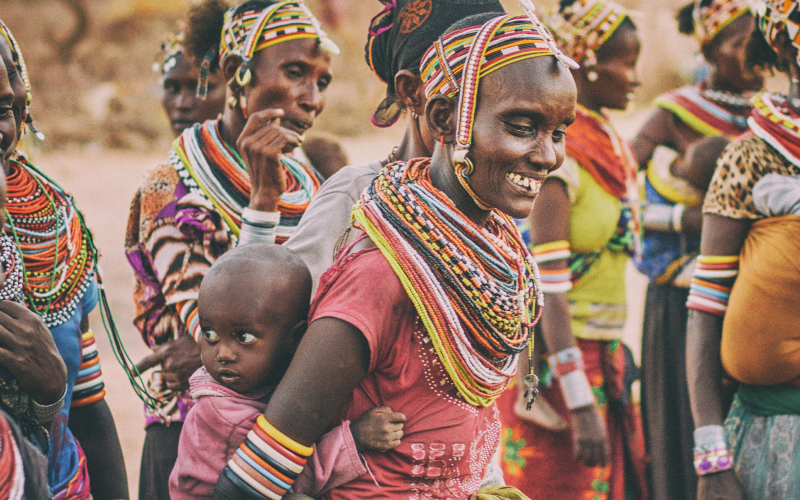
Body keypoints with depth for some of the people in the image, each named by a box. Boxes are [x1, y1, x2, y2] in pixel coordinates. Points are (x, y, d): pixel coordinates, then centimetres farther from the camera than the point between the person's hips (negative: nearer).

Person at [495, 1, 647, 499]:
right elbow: (547, 287, -20)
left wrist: (616, 361, 16)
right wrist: (579, 402, -24)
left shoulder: (610, 145, 11)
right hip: (559, 363, -8)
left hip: (604, 359, 8)